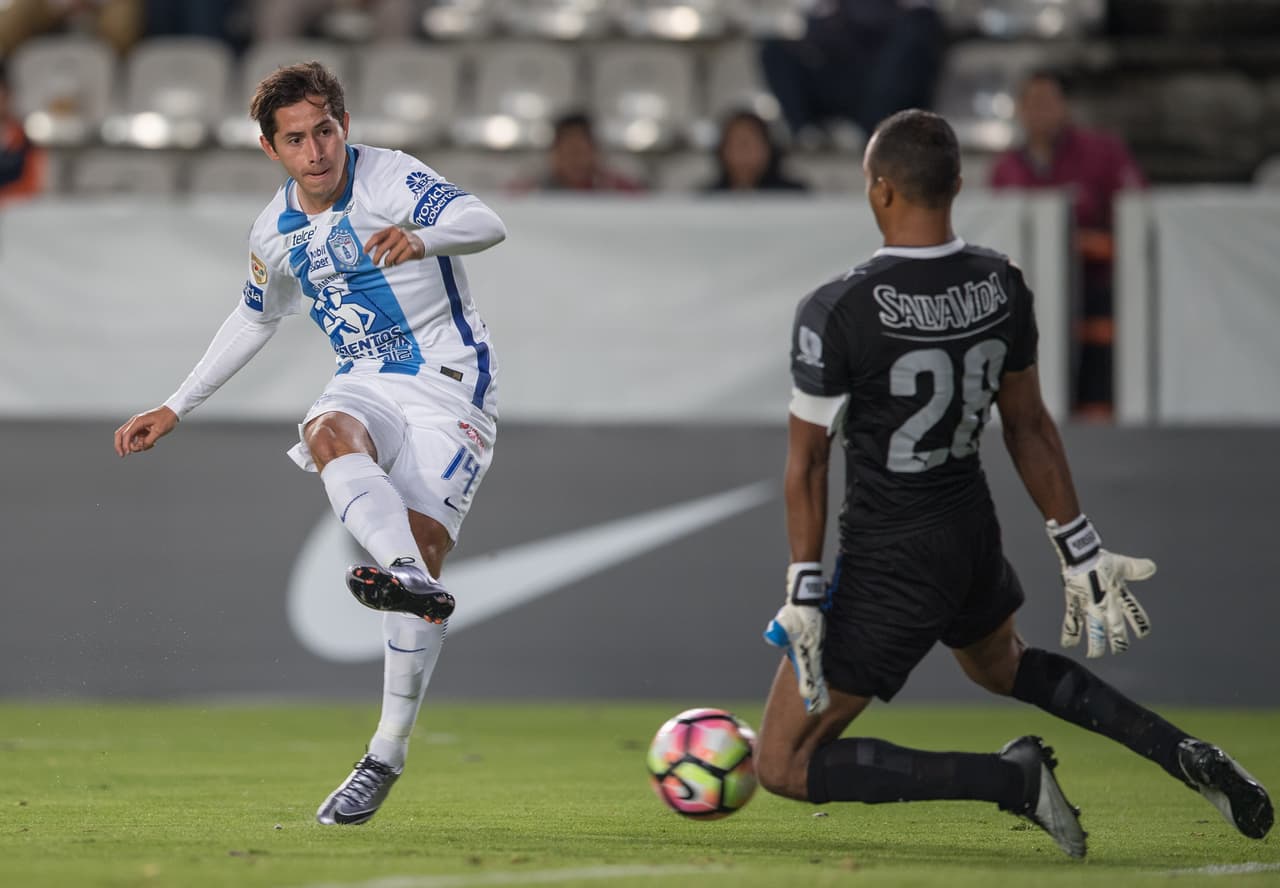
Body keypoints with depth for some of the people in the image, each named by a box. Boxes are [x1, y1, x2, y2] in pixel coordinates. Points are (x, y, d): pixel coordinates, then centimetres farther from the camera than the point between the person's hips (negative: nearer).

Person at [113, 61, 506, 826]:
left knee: (423, 549, -17)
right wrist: (177, 408, 26)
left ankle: (388, 756, -10)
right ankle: (406, 576, -61)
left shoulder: (392, 180, -13)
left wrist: (420, 237, -51)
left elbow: (486, 224, -29)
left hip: (448, 380, -4)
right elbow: (255, 319, 26)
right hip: (366, 383, 4)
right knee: (329, 436, -33)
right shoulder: (276, 231, 7)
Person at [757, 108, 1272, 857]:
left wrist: (804, 594, -11)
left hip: (889, 565, -7)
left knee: (784, 765, 2)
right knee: (1003, 665, 40)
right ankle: (1187, 756, 23)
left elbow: (808, 462, -17)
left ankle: (1013, 778, -9)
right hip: (975, 533, 7)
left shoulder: (835, 313, -22)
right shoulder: (1002, 284, -5)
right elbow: (1029, 425, 4)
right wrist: (1081, 552, 12)